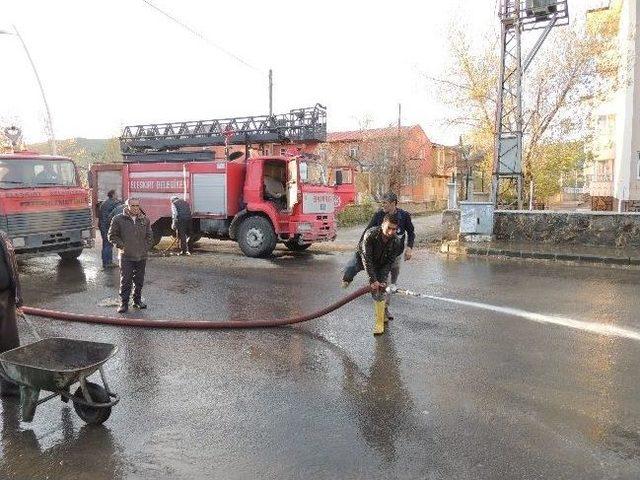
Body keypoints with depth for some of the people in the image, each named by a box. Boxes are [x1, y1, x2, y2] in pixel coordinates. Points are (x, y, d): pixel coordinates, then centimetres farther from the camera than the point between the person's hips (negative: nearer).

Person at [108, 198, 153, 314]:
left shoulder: (144, 220, 8)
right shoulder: (118, 219, -3)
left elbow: (149, 236, 17)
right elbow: (112, 235, 2)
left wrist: (146, 247, 6)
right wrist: (121, 245, -7)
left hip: (141, 256, 4)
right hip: (126, 256, -3)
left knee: (139, 280, 11)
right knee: (125, 280, -3)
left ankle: (137, 300, 25)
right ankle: (124, 303, 5)